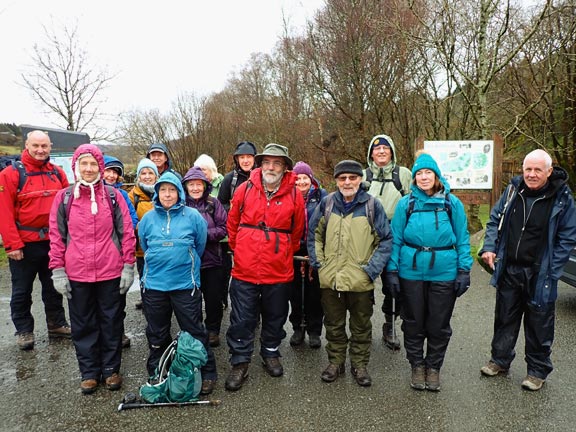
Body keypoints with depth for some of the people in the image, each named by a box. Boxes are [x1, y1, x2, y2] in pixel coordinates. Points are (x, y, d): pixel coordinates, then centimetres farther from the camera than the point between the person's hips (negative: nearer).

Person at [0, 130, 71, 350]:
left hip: (53, 241, 4)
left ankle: (57, 324, 31)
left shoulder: (57, 173, 3)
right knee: (22, 290, 10)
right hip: (25, 244, -4)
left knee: (54, 286, 17)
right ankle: (24, 330, 25)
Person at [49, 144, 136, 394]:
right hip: (77, 275, 1)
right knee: (83, 325, 13)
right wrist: (58, 271, 0)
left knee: (112, 322, 11)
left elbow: (127, 232, -1)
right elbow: (56, 236, 4)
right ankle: (89, 372, 29)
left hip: (111, 273, -1)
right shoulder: (64, 197, 2)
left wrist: (128, 266, -4)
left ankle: (111, 369, 27)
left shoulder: (113, 196, -1)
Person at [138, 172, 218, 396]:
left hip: (185, 285, -3)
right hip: (154, 285, 3)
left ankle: (207, 374, 18)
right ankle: (156, 375, 33)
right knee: (157, 335, 16)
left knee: (195, 332, 3)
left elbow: (200, 245, 6)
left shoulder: (192, 216, -5)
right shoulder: (148, 218, 3)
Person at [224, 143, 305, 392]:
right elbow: (232, 224, 8)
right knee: (242, 319, 8)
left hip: (279, 271, 1)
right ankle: (240, 363, 25)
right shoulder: (244, 189, -4)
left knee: (275, 317, 18)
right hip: (245, 269, 0)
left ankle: (270, 354, 40)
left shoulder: (294, 195, -4)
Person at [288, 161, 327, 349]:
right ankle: (298, 328, 25)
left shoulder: (321, 195, 0)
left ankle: (314, 331, 19)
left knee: (314, 290, 5)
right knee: (295, 289, 10)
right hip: (294, 250, 1)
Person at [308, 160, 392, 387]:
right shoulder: (327, 203, 1)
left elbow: (386, 240, -1)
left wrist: (372, 268, -8)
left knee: (361, 326, 14)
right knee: (333, 324, 16)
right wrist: (318, 262, 2)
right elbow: (314, 234, 10)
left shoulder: (372, 205, -5)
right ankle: (335, 362, 34)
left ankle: (360, 365, 32)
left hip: (360, 281, -2)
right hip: (330, 279, 2)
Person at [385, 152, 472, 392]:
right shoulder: (406, 203, 0)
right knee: (413, 323, 12)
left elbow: (462, 239, 3)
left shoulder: (452, 203, 1)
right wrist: (392, 271, -4)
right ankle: (417, 365, 31)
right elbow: (395, 239, 0)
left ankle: (433, 367, 32)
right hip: (411, 272, 0)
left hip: (444, 273, 0)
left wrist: (464, 270, -3)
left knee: (439, 325, 12)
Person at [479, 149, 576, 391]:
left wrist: (551, 271, -11)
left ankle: (538, 370, 28)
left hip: (540, 275, -3)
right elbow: (495, 220, 11)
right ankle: (500, 360, 33)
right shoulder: (513, 190, 1)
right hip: (509, 270, 3)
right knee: (505, 318, 16)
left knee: (539, 324, 10)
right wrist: (489, 247, -4)